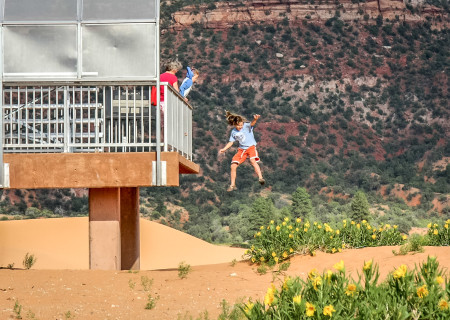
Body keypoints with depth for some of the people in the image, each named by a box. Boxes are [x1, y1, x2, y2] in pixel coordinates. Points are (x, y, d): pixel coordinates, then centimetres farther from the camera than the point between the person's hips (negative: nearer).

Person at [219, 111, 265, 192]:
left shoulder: (246, 126, -12)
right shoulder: (233, 132, 3)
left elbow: (252, 124, -34)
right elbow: (231, 142, 13)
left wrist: (255, 119, -56)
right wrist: (224, 149, 1)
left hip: (251, 147, -5)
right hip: (242, 149, 5)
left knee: (253, 161, -34)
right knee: (233, 166, -1)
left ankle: (260, 178, -40)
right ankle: (233, 185, 12)